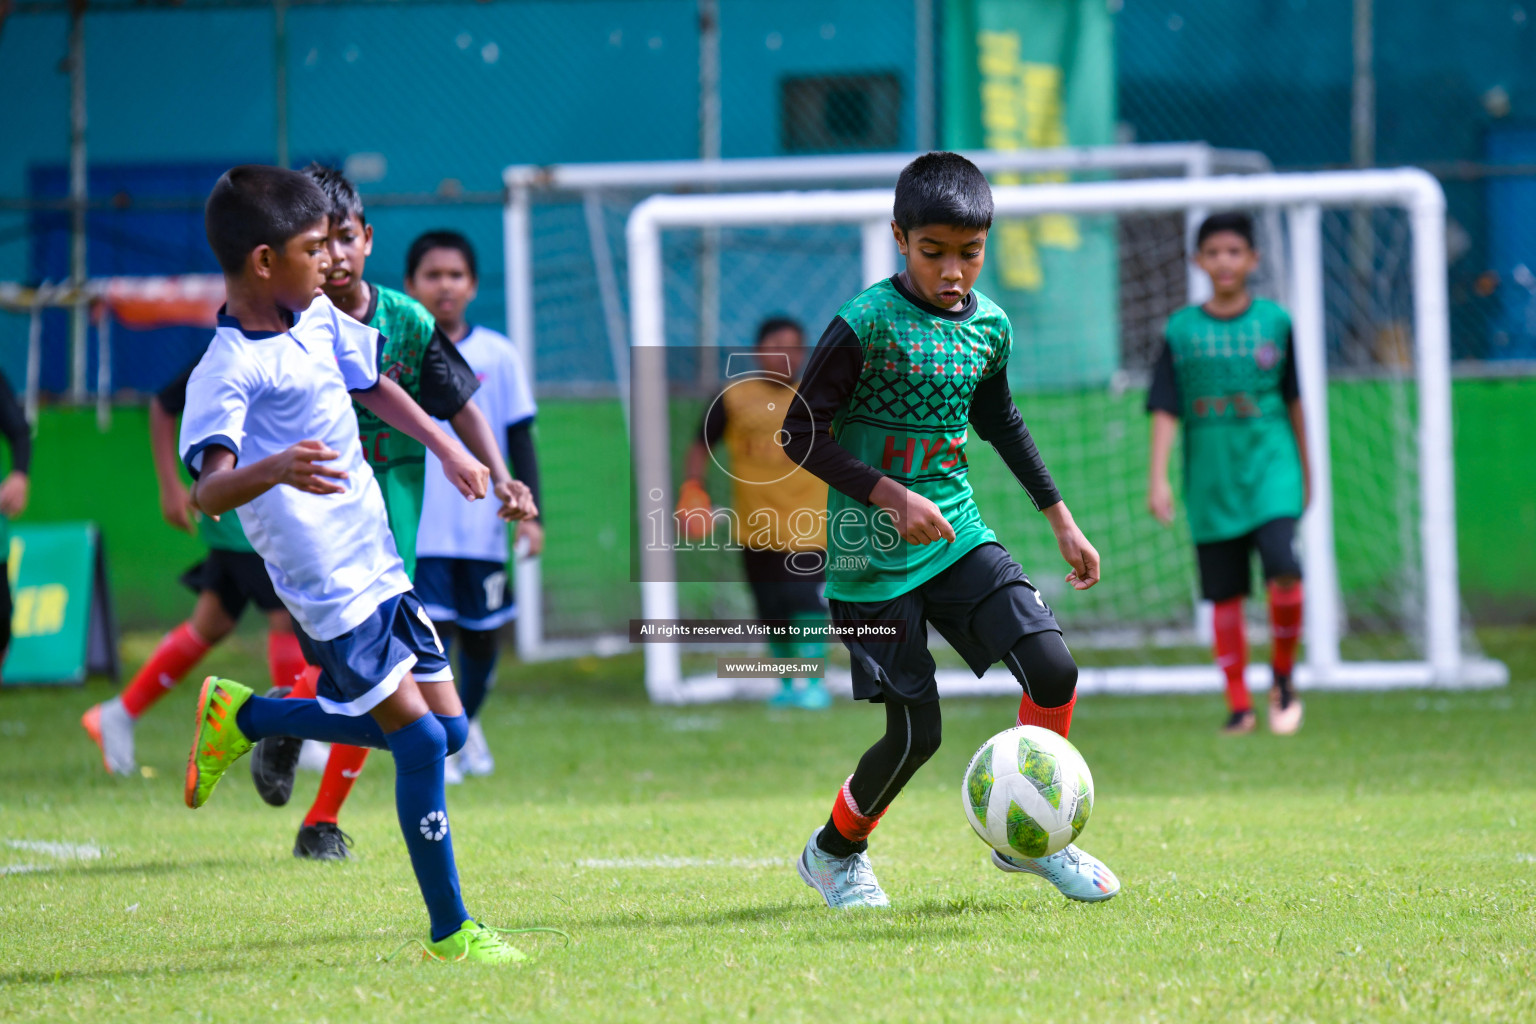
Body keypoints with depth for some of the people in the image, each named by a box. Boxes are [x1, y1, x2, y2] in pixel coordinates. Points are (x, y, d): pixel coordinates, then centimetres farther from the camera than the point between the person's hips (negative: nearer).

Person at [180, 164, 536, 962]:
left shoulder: (320, 319, 7)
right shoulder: (230, 370, -19)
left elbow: (373, 386, 27)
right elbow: (209, 490, -31)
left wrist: (448, 450, 26)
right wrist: (274, 469, -50)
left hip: (377, 566, 9)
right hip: (330, 589, -9)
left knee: (446, 729, 11)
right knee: (421, 742, -12)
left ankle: (244, 717, 25)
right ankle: (449, 932, -1)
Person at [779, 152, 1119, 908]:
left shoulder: (988, 325, 4)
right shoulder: (865, 326, -16)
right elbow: (801, 434, -13)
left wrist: (1061, 520, 25)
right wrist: (889, 495, -23)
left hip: (957, 534, 6)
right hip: (871, 557, -5)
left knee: (1053, 669, -12)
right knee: (916, 731, -5)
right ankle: (834, 852, 23)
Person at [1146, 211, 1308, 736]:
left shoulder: (1274, 321, 5)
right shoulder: (1182, 331, 3)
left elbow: (1294, 399, 13)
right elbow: (1165, 410, 2)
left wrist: (1304, 471, 18)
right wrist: (1157, 477, -8)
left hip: (1270, 467, -1)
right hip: (1211, 479, 1)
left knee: (1283, 570, -19)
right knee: (1225, 594, 2)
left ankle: (1283, 677, 2)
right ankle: (1239, 704, 12)